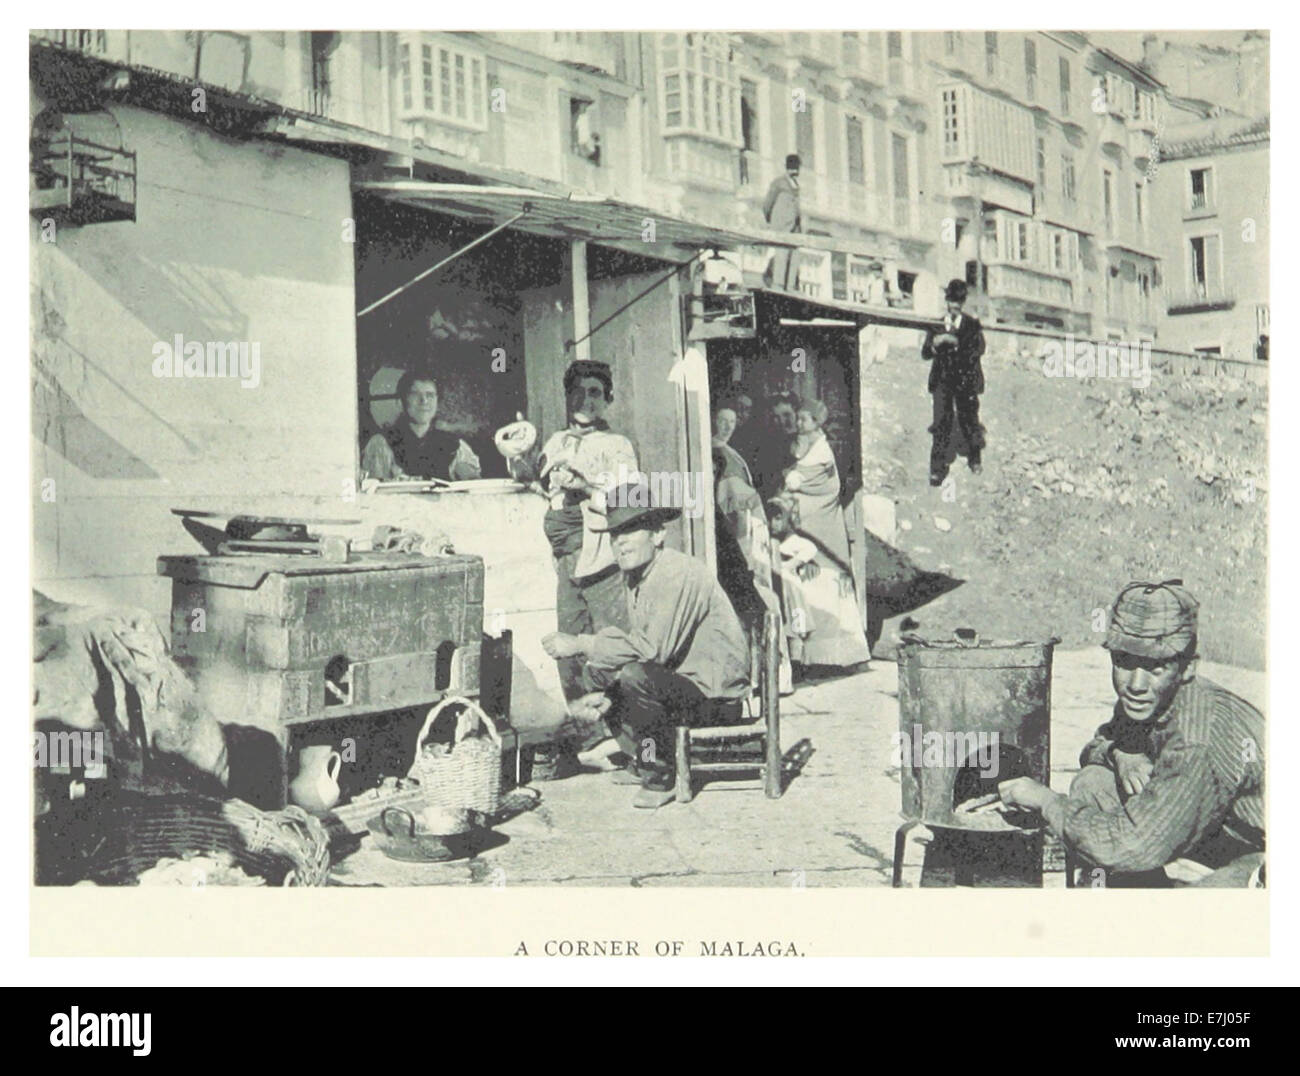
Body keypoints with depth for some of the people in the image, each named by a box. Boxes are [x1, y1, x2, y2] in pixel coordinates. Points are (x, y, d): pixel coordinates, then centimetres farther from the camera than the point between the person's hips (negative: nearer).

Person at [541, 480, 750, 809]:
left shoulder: (680, 573, -22)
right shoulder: (633, 576, 6)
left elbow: (653, 647, -31)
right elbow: (634, 641, 11)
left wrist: (580, 644, -28)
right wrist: (605, 695, -5)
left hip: (715, 689, -9)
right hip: (678, 678, 9)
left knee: (635, 675, -31)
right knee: (595, 670, 5)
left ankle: (659, 775, -14)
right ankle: (641, 759, 16)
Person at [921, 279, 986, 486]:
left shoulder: (972, 324, 5)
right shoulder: (936, 325, 9)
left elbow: (979, 349, -7)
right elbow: (925, 354, 6)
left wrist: (955, 341, -20)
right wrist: (935, 343, -15)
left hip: (966, 381, 0)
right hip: (942, 381, 1)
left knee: (969, 420, 8)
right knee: (941, 423, -7)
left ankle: (974, 460, 31)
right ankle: (937, 469, -6)